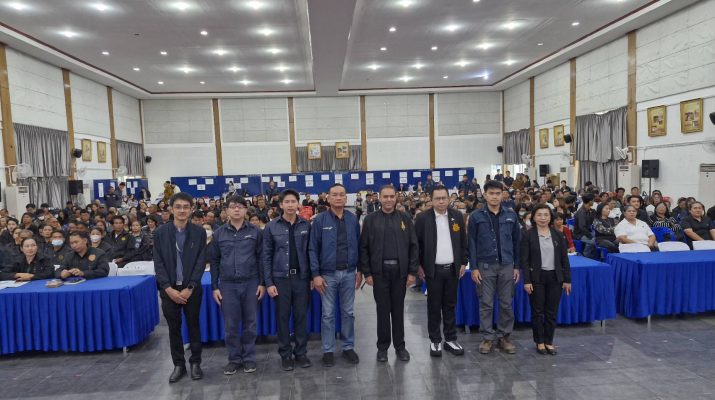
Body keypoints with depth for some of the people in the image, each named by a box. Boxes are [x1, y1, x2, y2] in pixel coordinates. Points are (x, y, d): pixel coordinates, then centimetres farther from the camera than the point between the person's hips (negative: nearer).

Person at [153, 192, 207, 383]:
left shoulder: (199, 232, -2)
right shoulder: (160, 232, 0)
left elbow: (201, 262, -5)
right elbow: (158, 263, -2)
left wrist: (189, 288, -12)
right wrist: (168, 288, -10)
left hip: (192, 288, -1)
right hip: (169, 289, 1)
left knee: (194, 326, 9)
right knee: (174, 328, 9)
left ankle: (195, 362, 23)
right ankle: (178, 364, 23)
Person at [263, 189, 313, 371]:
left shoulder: (306, 225, 1)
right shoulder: (271, 227, -2)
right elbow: (266, 257, -1)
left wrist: (312, 277, 1)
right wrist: (269, 283, -6)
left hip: (301, 277, 1)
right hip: (281, 278, -1)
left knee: (301, 316, 8)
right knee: (283, 317, 8)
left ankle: (301, 352, 24)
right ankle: (285, 354, 22)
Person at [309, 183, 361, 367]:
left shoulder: (353, 219, 1)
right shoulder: (320, 220, -6)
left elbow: (358, 245, 7)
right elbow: (313, 249, -6)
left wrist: (360, 270, 6)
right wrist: (315, 274, -10)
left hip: (349, 273, 2)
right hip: (328, 274, -2)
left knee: (348, 312, 13)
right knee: (328, 314, 7)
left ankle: (348, 347, 26)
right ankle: (328, 350, 20)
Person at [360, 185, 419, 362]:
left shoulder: (405, 218, 4)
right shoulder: (370, 220, 1)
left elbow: (413, 246, 3)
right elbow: (363, 248, 0)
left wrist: (412, 271, -2)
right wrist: (367, 273, -4)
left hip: (400, 271, 1)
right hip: (379, 271, -1)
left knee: (398, 310, 11)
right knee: (383, 310, 8)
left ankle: (400, 346, 24)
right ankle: (382, 347, 21)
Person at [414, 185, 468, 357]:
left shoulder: (457, 216, 3)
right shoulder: (422, 217, -6)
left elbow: (463, 241, 9)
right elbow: (416, 243, -3)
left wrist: (464, 262, 6)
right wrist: (418, 266, -5)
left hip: (452, 269, 3)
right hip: (433, 270, -3)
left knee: (450, 305, 12)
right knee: (434, 307, 7)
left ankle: (450, 339, 24)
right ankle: (435, 341, 19)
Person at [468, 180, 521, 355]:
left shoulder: (511, 215, 4)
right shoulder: (476, 216, -2)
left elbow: (516, 241, 8)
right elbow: (472, 243, -2)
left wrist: (517, 266, 6)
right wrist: (474, 267, -6)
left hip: (507, 265, 2)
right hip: (485, 266, -2)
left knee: (506, 304, 9)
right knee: (486, 304, 5)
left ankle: (504, 337, 23)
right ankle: (487, 337, 17)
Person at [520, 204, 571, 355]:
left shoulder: (558, 235, 4)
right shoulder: (528, 236, -5)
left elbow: (564, 258, 6)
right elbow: (524, 260, -6)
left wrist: (567, 279, 2)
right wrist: (526, 281, -12)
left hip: (555, 277, 3)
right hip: (537, 277, -2)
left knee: (552, 311, 8)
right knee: (537, 311, 6)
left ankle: (549, 341, 22)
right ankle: (539, 341, 19)